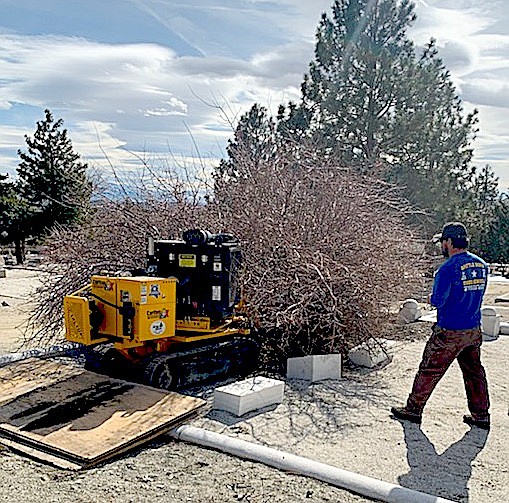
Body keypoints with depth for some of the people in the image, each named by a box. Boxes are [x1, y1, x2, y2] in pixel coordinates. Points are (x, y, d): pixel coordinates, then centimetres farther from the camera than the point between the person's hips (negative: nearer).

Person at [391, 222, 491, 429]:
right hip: (474, 331, 7)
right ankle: (481, 415, 25)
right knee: (474, 372, 17)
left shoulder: (449, 268, -19)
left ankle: (413, 409, 14)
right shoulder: (481, 265, 5)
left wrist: (432, 298, 3)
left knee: (429, 370, 4)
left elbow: (437, 300, -17)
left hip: (449, 332, -7)